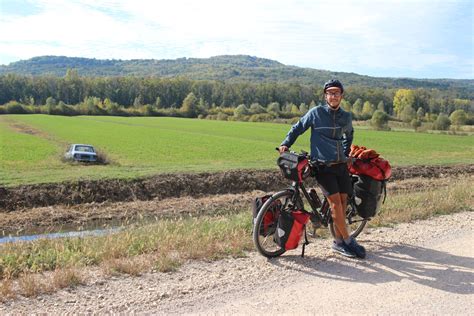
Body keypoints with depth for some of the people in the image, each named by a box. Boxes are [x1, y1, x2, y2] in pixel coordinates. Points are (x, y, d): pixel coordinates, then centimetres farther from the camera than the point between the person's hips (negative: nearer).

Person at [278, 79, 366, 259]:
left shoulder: (346, 117, 9)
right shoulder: (316, 113, -4)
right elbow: (297, 128, 7)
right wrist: (285, 144, -1)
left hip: (341, 165, 4)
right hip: (323, 165, -4)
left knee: (343, 201, 1)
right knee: (335, 201, -13)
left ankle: (339, 242, 12)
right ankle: (348, 241, -2)